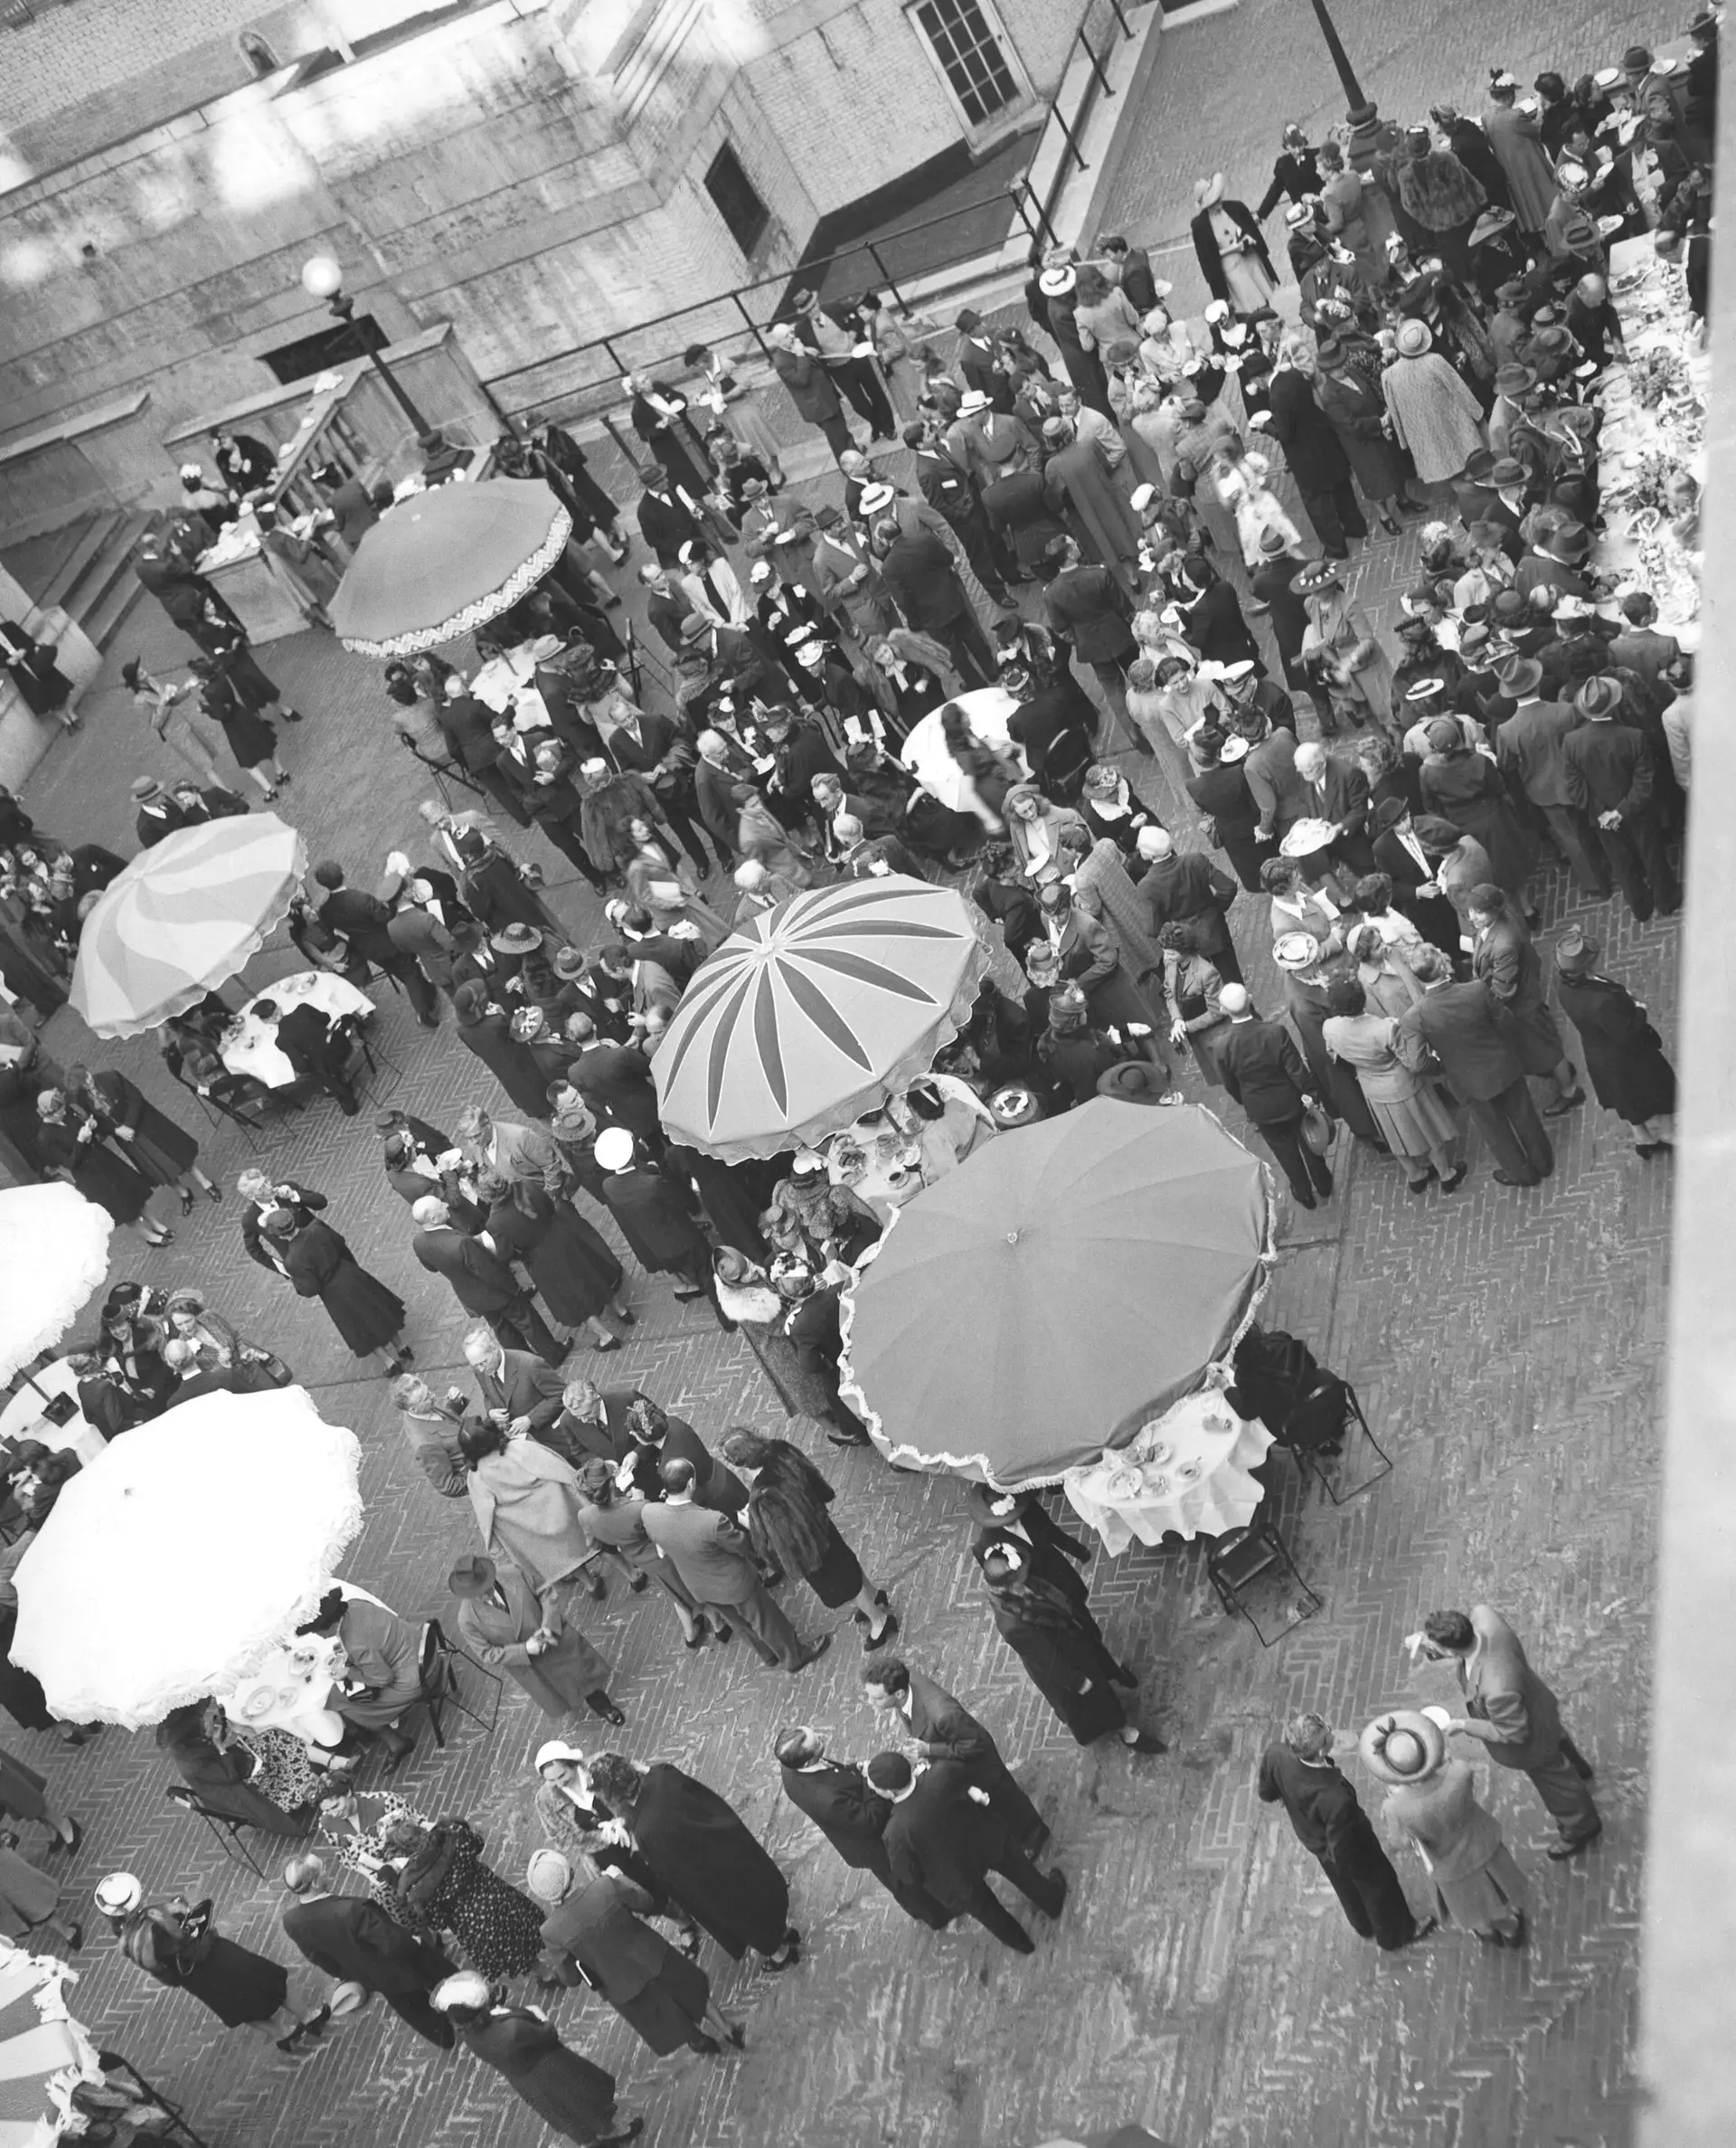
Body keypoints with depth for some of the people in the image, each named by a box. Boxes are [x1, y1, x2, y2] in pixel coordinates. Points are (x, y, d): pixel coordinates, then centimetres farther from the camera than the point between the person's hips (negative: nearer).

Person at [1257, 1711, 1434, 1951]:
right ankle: (1395, 1935, 57)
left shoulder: (1275, 1755, -34)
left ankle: (1363, 1927, 64)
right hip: (1350, 1849, -5)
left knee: (1345, 1885, 35)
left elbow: (1266, 1793, -11)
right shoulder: (1336, 1800, -48)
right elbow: (1343, 1850, -29)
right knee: (1378, 1885, 28)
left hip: (1311, 1839, 5)